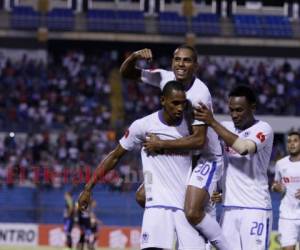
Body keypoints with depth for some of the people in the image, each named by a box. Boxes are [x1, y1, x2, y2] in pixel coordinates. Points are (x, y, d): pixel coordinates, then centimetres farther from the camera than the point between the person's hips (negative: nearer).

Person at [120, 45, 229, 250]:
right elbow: (126, 73, 5)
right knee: (143, 196, 7)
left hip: (206, 158, -8)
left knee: (193, 212, -26)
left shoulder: (199, 94, -25)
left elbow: (199, 140, -28)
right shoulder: (165, 78, -4)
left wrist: (161, 144, -23)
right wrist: (135, 57, -16)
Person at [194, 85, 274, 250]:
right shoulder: (227, 128, 13)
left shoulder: (263, 129, -7)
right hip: (229, 208, 6)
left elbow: (244, 147, -25)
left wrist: (212, 123, -22)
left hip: (255, 208, -6)